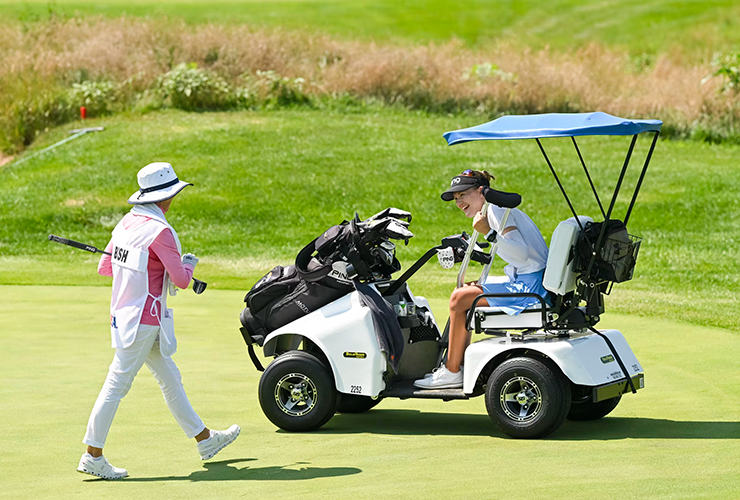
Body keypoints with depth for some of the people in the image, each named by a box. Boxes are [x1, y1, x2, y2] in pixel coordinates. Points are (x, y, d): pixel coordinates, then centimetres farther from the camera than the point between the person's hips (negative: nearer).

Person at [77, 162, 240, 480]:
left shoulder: (127, 223, 6)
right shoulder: (160, 231, -19)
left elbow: (104, 267, 13)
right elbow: (181, 280, -17)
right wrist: (189, 264, 4)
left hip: (125, 316, 9)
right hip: (143, 321, -9)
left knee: (170, 379, 16)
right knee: (118, 384, -4)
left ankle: (204, 439, 26)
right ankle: (92, 456, 1)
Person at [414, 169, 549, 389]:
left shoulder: (495, 209, -12)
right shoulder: (495, 210, 18)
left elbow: (522, 254, -24)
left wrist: (489, 233, -32)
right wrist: (482, 284, 14)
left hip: (531, 286, -11)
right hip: (525, 282, 11)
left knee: (459, 299, -12)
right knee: (461, 293, 17)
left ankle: (452, 372, -5)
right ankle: (461, 363, 18)